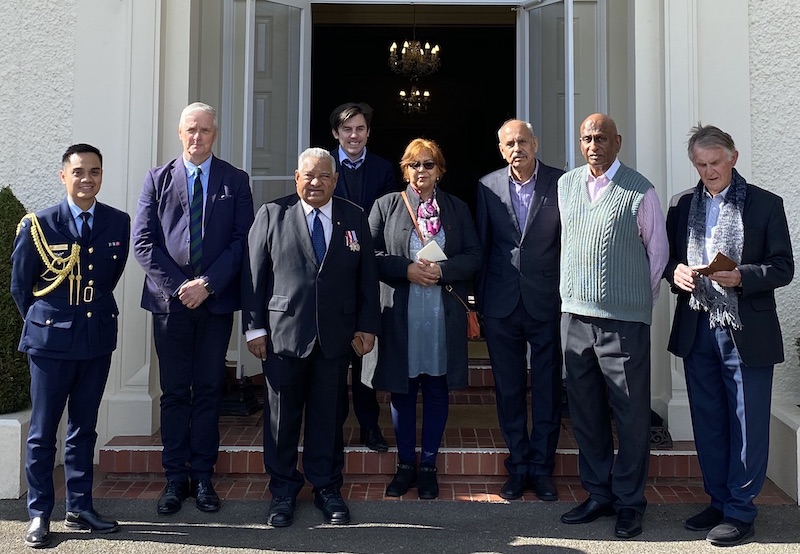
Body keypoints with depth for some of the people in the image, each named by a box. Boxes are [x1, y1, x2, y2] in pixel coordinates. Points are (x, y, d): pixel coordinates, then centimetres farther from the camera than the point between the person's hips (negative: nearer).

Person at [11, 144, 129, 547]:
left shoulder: (118, 223, 0)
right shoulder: (39, 225, -7)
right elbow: (19, 285, 2)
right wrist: (43, 324, 7)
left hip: (98, 339, 3)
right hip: (51, 342, -3)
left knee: (84, 429, 12)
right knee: (42, 432, 4)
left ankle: (79, 509, 22)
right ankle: (39, 514, 15)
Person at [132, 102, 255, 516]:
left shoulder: (235, 181, 6)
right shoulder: (158, 179, 7)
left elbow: (242, 240, -1)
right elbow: (142, 241, 1)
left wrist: (208, 284, -12)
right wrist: (176, 287, -10)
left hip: (216, 300, 0)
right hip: (169, 300, 0)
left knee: (209, 390, 6)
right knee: (174, 392, 6)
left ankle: (202, 477, 14)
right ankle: (175, 477, 14)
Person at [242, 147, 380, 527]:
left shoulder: (354, 218, 8)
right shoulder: (272, 214, 3)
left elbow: (367, 277, 9)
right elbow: (253, 274, 0)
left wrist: (367, 325, 4)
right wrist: (255, 328, -5)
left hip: (336, 337, 1)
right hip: (283, 334, -1)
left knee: (329, 416, 9)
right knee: (282, 416, 7)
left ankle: (327, 489, 23)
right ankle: (283, 492, 22)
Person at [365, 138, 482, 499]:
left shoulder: (457, 209, 10)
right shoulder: (386, 205, 7)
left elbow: (473, 255, 4)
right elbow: (370, 253, 0)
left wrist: (442, 270, -13)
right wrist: (407, 269, -14)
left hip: (444, 314, 1)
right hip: (399, 312, -1)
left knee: (437, 388, 6)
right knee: (402, 388, 6)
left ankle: (429, 465, 18)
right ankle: (405, 465, 19)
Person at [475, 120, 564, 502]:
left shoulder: (560, 183, -2)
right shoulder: (488, 186, 4)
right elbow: (482, 245, 7)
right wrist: (480, 300, 6)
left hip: (547, 301, -2)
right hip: (502, 305, 2)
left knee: (547, 388, 5)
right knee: (508, 388, 9)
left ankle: (542, 467, 18)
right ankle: (518, 466, 22)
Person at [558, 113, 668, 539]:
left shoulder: (640, 192, -6)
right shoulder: (566, 185, 8)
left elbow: (658, 252, 3)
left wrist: (640, 299, 5)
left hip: (624, 320, -5)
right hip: (575, 316, 5)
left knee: (631, 415, 3)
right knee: (586, 412, 12)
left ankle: (629, 502, 15)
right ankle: (598, 494, 26)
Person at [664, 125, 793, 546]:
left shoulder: (765, 204, -2)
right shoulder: (681, 204, 9)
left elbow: (783, 268, -3)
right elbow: (666, 257, 15)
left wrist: (741, 277, -20)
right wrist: (675, 272, -8)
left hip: (746, 333, -4)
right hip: (696, 330, 4)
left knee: (747, 425, 2)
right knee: (708, 423, 12)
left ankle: (740, 511, 14)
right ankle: (718, 501, 26)